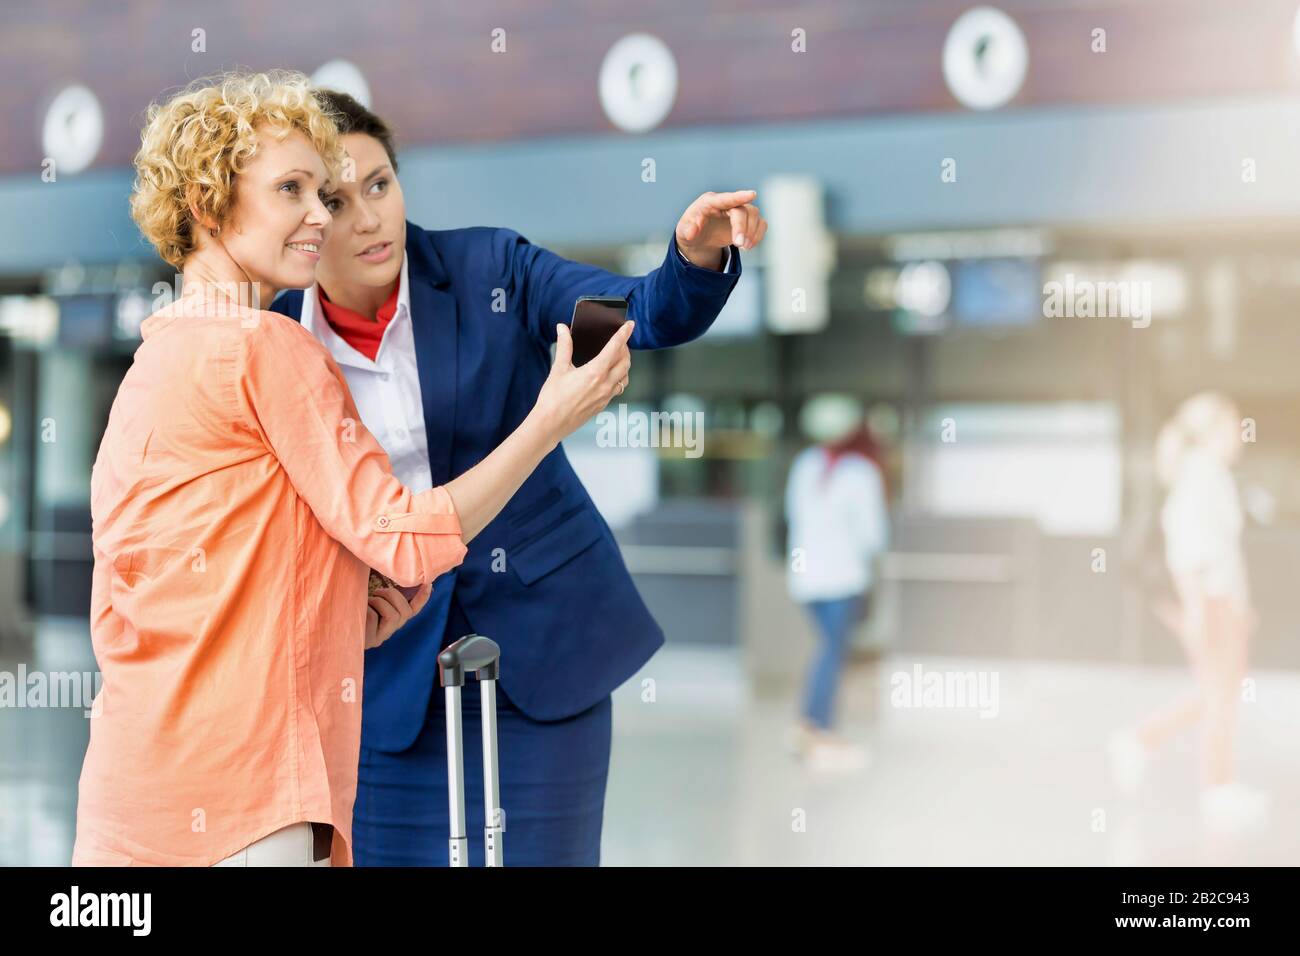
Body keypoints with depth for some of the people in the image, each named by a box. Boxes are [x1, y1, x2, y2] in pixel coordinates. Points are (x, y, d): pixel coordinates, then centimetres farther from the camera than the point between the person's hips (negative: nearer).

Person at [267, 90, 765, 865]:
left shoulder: (490, 270, -5)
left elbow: (654, 314, -13)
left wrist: (699, 258, -34)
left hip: (541, 649, -1)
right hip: (389, 675, 1)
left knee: (539, 853, 3)